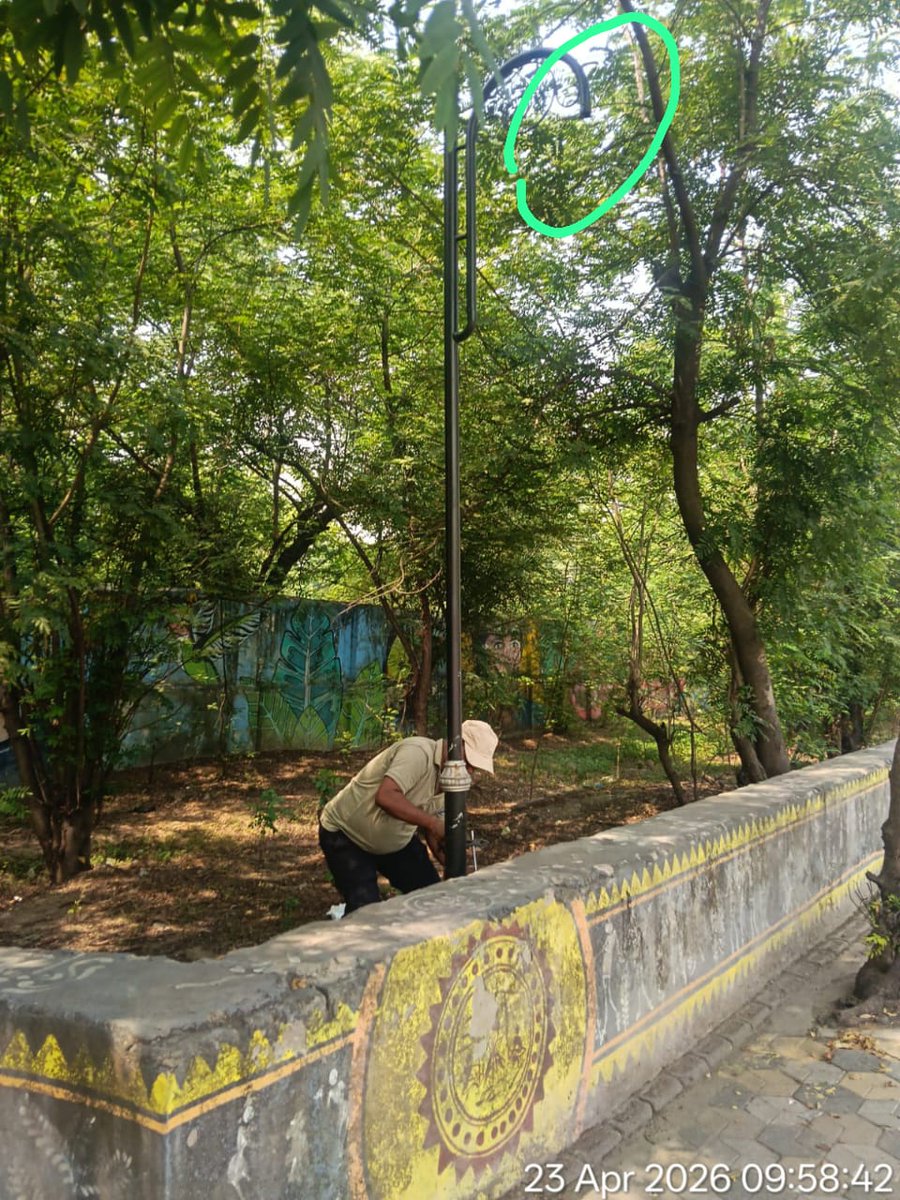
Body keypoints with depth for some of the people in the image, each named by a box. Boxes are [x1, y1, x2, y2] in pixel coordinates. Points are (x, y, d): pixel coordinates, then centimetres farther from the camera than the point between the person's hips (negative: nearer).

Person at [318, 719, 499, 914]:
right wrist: (432, 823, -40)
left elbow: (433, 835, 4)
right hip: (343, 834, -8)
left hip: (395, 840, 8)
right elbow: (385, 796, -44)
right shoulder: (418, 752, -30)